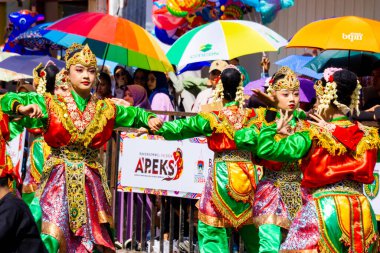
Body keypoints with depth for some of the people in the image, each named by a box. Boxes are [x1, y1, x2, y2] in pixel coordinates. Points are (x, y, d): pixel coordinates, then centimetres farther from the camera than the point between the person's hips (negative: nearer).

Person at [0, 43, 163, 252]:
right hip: (59, 180, -3)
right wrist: (22, 107, -27)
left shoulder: (106, 109, 8)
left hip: (91, 183, 3)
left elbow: (135, 114, 22)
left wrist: (149, 119, 0)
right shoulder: (51, 104, -1)